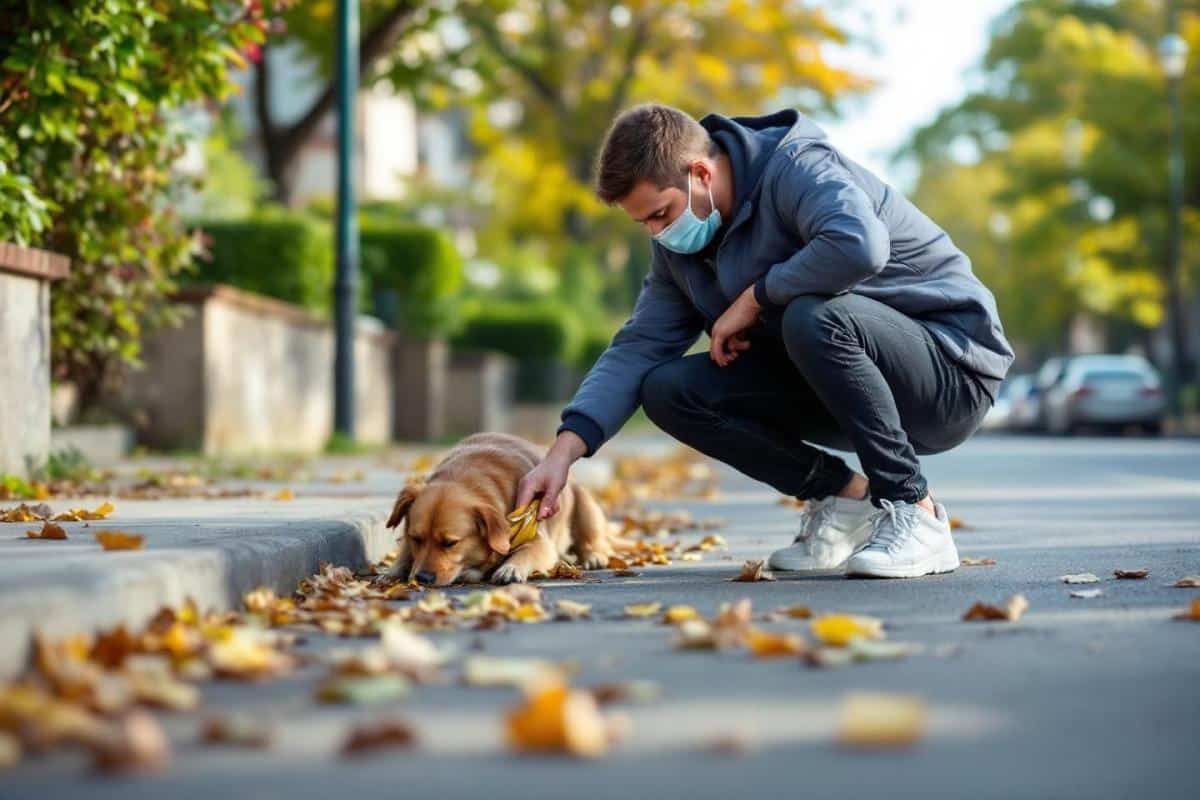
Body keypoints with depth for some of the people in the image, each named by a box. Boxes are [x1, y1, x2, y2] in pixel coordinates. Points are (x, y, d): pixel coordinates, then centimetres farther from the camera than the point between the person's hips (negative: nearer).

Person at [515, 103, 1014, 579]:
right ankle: (844, 498, 2)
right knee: (666, 390, -8)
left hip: (951, 366, -7)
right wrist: (564, 451, -13)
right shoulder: (678, 246, 5)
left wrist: (755, 298, -24)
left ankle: (918, 519, -22)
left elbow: (860, 245, -39)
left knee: (811, 317, -37)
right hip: (833, 379, 8)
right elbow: (636, 348, 0)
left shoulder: (796, 168, -19)